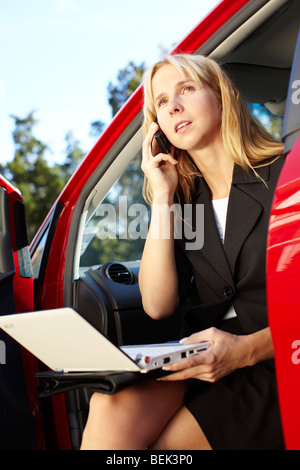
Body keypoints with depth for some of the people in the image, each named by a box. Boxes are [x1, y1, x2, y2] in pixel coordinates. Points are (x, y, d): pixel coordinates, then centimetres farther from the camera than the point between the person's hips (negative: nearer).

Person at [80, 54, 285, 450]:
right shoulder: (183, 198, 11)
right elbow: (158, 305, -2)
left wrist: (248, 349, -24)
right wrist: (162, 198, -2)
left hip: (275, 366, -3)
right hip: (202, 362, 4)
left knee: (161, 443, -23)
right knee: (111, 409, -26)